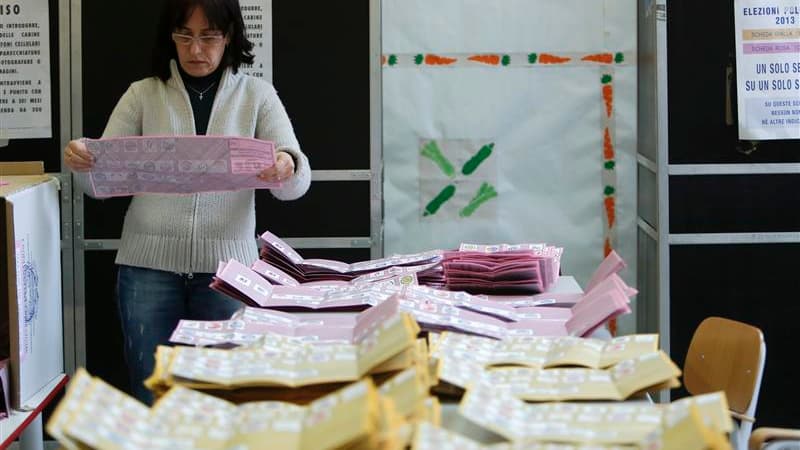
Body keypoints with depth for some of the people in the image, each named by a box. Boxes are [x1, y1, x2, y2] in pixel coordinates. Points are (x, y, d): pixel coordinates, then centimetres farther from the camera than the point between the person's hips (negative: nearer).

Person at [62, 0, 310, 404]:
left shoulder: (256, 95, 5)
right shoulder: (143, 95, 6)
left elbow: (296, 183, -3)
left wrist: (286, 168, -28)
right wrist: (81, 162, -20)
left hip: (226, 264, 0)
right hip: (149, 265, 1)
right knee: (152, 397, 2)